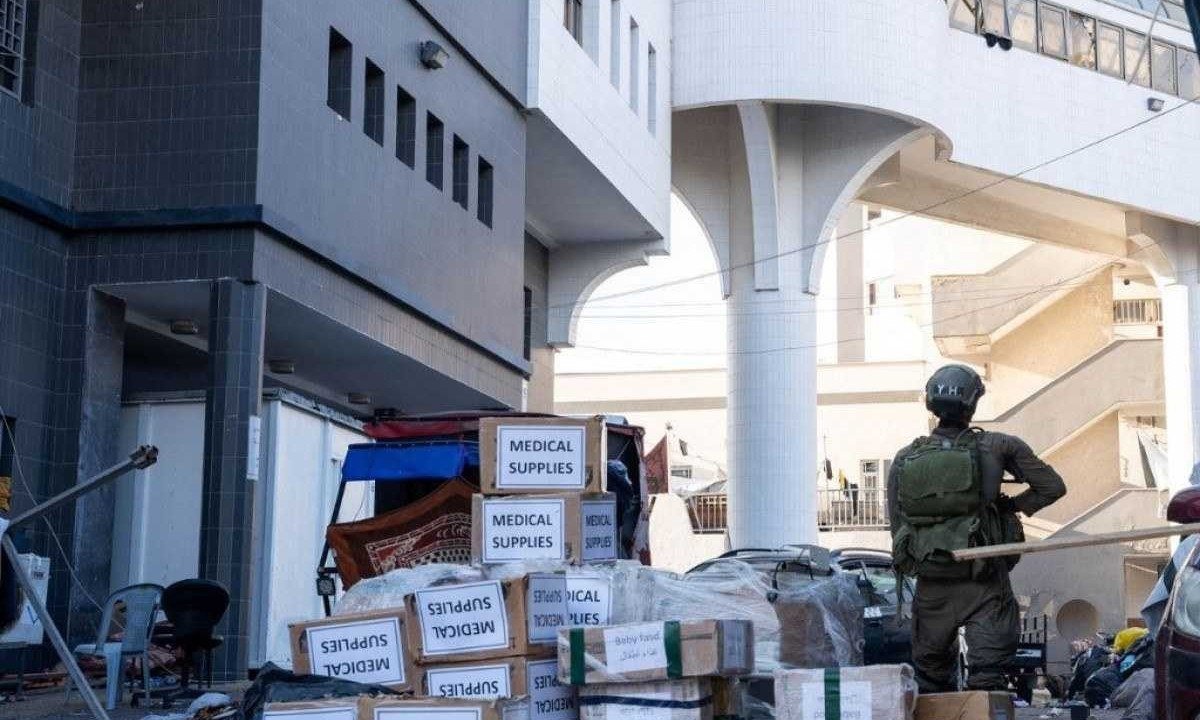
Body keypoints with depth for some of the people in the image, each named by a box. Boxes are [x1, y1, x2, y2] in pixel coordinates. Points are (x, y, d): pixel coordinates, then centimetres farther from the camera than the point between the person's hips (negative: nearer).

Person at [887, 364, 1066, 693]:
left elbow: (897, 526, 5)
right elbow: (1052, 487, -2)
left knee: (931, 678, 15)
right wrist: (1013, 505, 10)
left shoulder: (904, 460, 2)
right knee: (988, 675, 0)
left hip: (931, 585, 3)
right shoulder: (996, 447, -5)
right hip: (983, 587, -3)